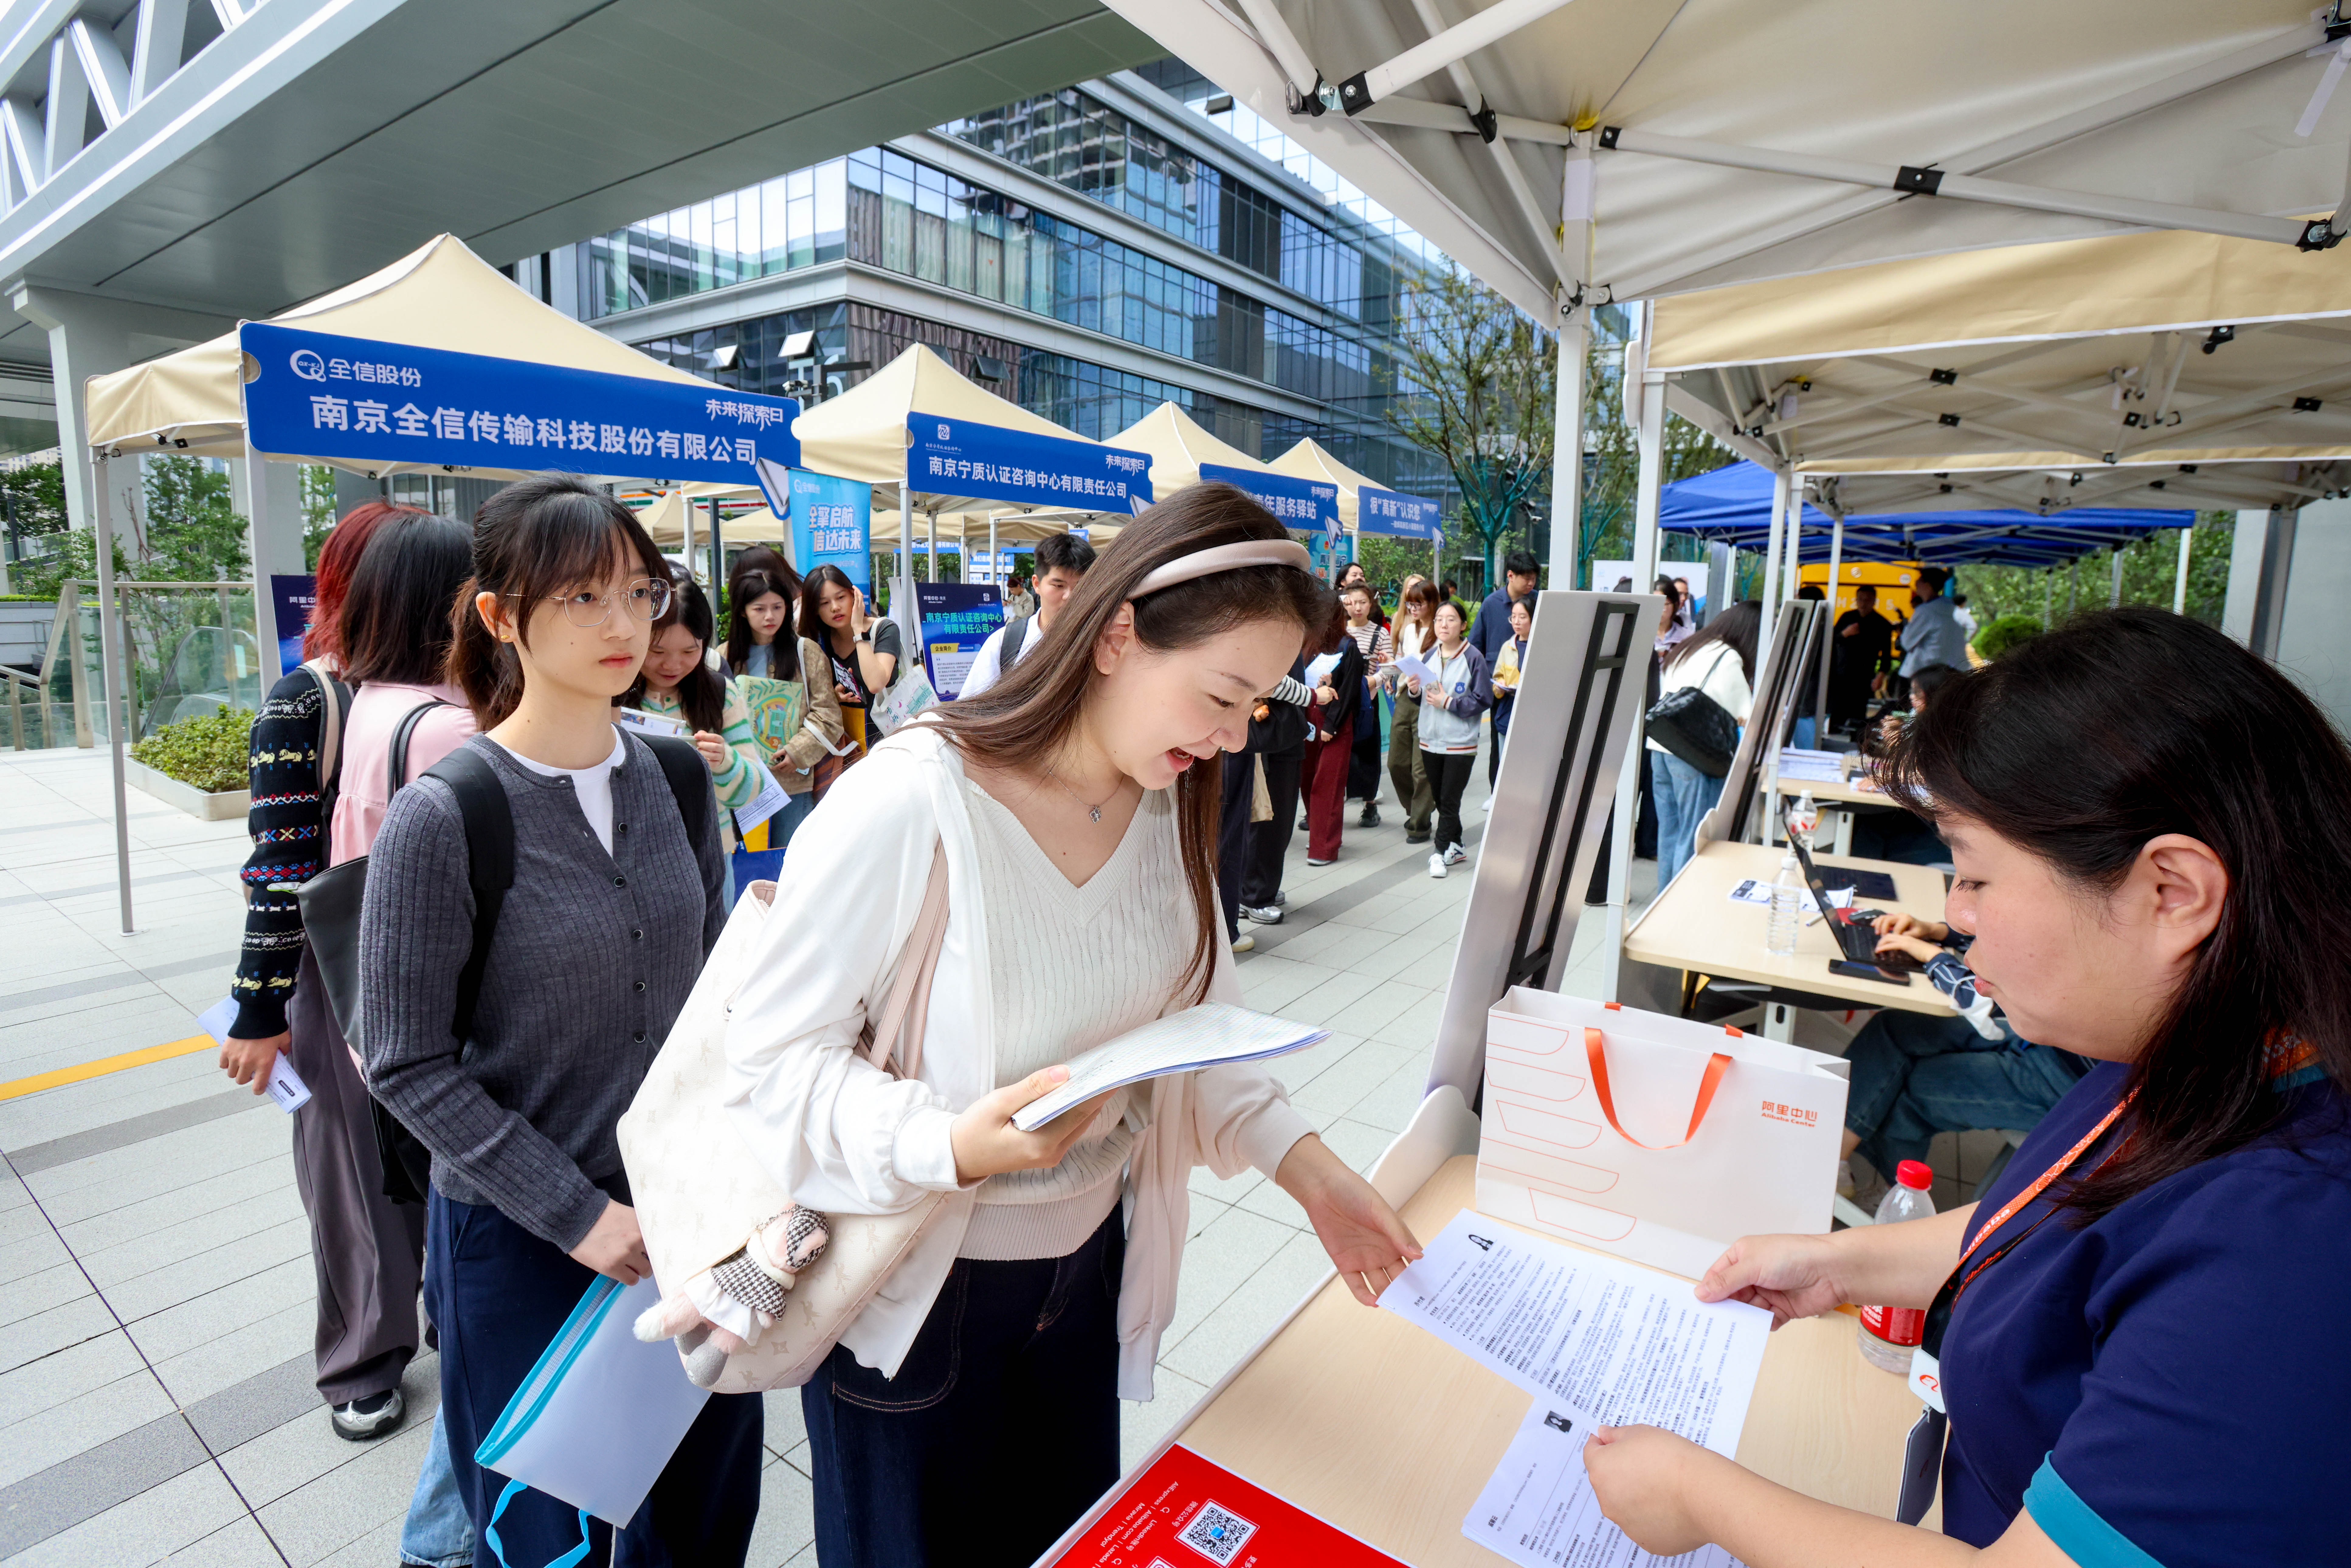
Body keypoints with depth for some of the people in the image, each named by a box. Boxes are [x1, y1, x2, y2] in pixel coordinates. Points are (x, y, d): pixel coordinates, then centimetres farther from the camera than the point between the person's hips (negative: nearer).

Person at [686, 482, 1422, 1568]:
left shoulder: (1169, 806, -4)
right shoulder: (909, 803, -27)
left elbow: (1197, 1019, 3)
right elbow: (773, 1050, -20)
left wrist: (1311, 1173, -6)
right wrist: (950, 1145, -34)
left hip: (1086, 1263, 6)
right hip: (915, 1292, -5)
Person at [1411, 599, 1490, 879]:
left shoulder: (1473, 658, -10)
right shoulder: (1431, 656, 7)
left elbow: (1483, 701, -11)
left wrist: (1448, 702, -16)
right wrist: (1415, 690, -6)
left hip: (1460, 743, -6)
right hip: (1430, 740, 6)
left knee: (1449, 801, -1)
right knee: (1440, 798, 13)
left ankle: (1440, 851, 7)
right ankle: (1454, 847, 27)